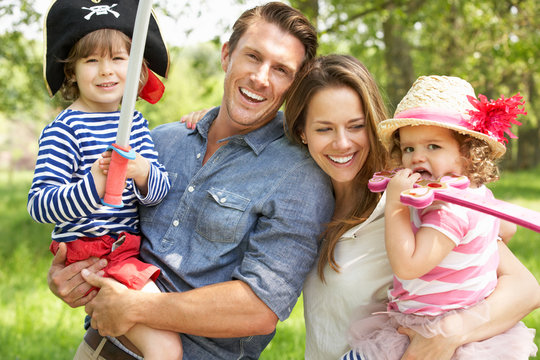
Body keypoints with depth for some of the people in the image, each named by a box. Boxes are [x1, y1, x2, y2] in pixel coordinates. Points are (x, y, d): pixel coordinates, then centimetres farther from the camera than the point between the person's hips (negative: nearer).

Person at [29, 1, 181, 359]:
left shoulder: (136, 123, 10)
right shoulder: (63, 130, -10)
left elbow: (159, 190, 2)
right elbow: (39, 204, -17)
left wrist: (142, 172, -21)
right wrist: (94, 186, -33)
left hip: (131, 251, 8)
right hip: (92, 258, -7)